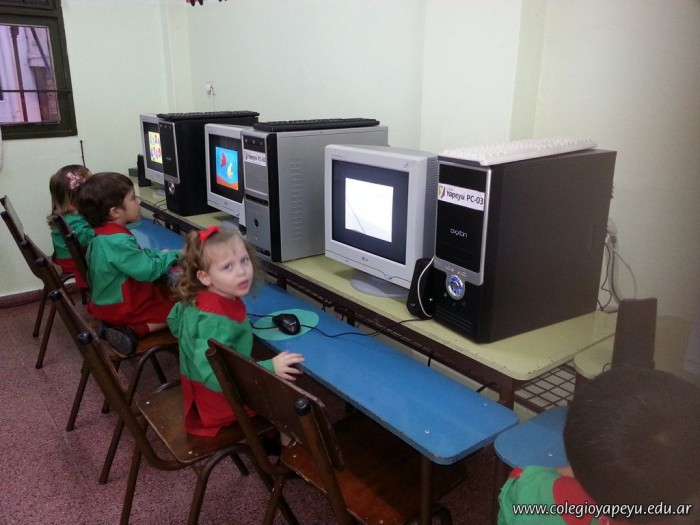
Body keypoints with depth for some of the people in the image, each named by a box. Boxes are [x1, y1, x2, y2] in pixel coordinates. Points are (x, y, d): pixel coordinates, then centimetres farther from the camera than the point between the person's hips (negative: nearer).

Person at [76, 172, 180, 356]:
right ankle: (132, 332, -15)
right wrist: (171, 256, -13)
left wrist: (159, 255, 0)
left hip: (108, 301, 9)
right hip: (122, 308, -9)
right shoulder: (118, 242, -29)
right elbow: (147, 270, -27)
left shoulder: (103, 235, 2)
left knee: (168, 293, 21)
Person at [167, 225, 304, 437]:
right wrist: (270, 368, -42)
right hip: (219, 399, -9)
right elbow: (215, 376, -41)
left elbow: (174, 322, 10)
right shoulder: (216, 321, -36)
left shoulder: (196, 298, -9)